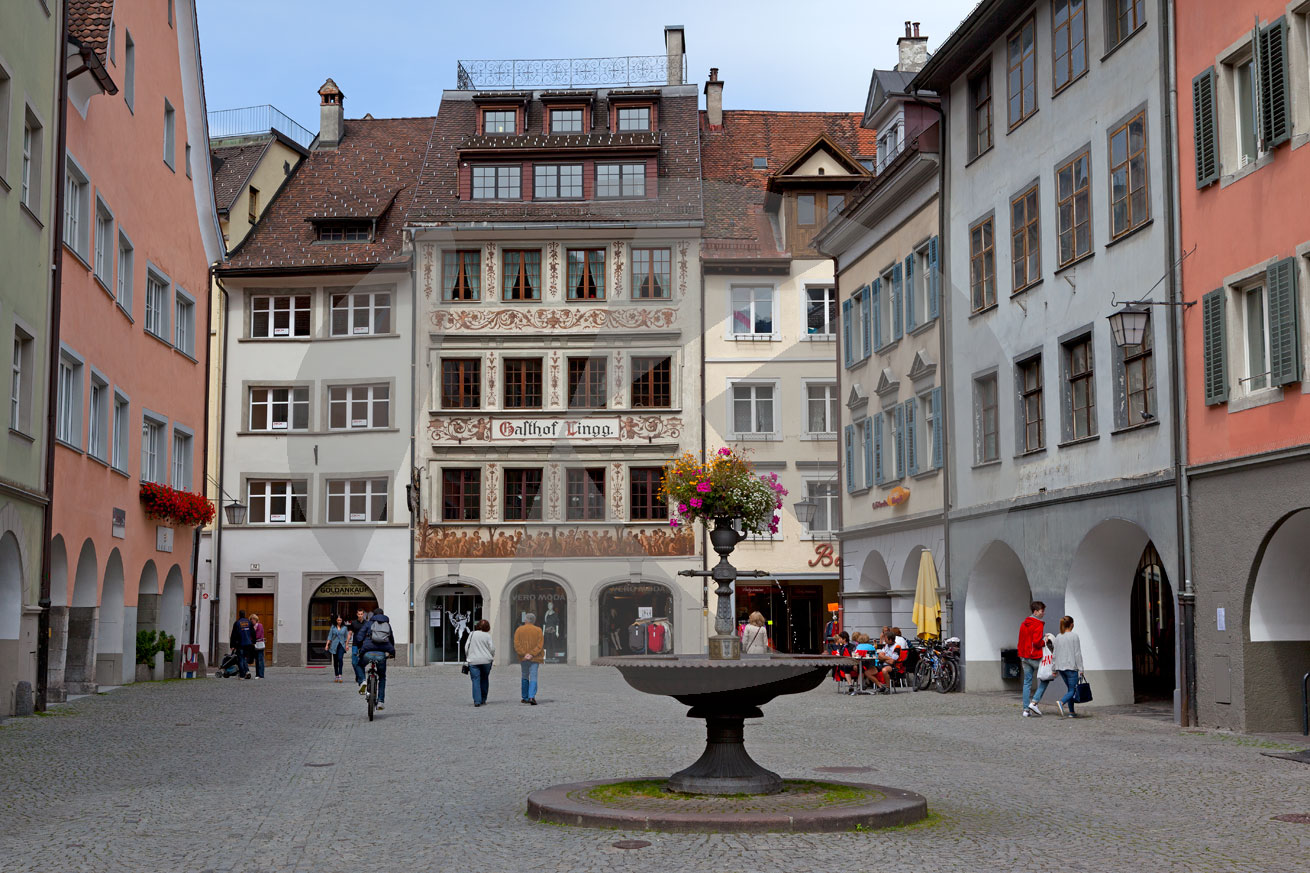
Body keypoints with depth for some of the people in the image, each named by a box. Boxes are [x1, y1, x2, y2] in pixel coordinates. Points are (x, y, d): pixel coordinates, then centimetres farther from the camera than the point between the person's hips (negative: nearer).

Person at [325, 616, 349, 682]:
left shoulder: (344, 628, 8)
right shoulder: (333, 627, 7)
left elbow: (346, 637, 12)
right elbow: (330, 636, 7)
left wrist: (347, 644, 3)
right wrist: (327, 645, 0)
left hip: (341, 645, -1)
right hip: (334, 645, 1)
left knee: (340, 659, -19)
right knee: (335, 661, 5)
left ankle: (340, 675, -24)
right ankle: (336, 676, 15)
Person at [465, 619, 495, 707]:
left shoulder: (472, 634, 2)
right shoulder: (487, 636, -3)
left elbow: (466, 648, 3)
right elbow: (492, 649, -3)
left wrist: (467, 658, 16)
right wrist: (492, 656, 17)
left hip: (473, 661, 0)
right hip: (486, 660, 0)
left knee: (476, 680, -2)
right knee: (484, 680, 15)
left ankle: (477, 700, -13)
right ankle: (483, 699, 19)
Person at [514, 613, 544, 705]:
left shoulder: (519, 630, 1)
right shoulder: (538, 630, 0)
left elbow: (517, 645, -7)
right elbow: (540, 645, -8)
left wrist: (524, 654, -11)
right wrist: (532, 654, -11)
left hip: (523, 658, 1)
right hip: (535, 658, -1)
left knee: (525, 677, 14)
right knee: (533, 677, -3)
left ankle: (525, 697, 16)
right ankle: (531, 697, -19)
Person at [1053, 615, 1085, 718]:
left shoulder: (1058, 638, 8)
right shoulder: (1074, 636, -8)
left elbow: (1055, 654, 10)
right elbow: (1077, 654, -9)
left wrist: (1055, 669, 16)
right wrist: (1080, 669, -6)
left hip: (1061, 667, 6)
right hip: (1071, 667, -6)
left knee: (1070, 689, 15)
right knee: (1073, 690, -4)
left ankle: (1071, 712, 10)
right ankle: (1061, 702, -30)